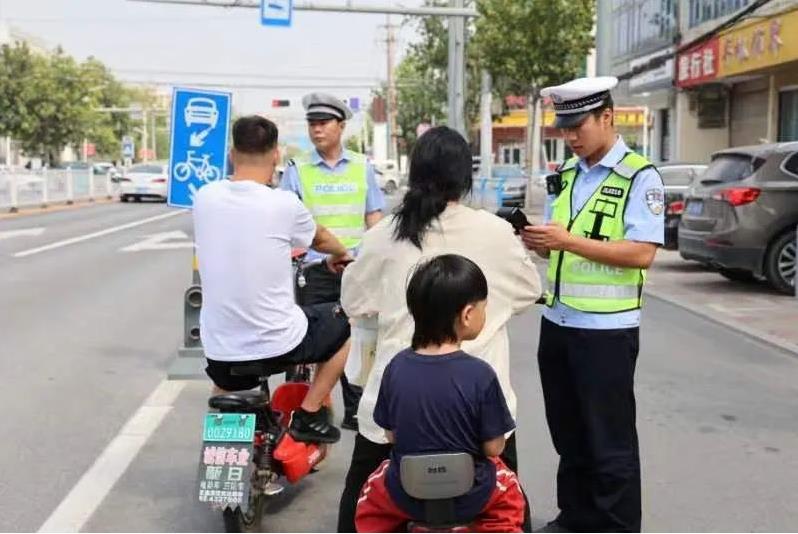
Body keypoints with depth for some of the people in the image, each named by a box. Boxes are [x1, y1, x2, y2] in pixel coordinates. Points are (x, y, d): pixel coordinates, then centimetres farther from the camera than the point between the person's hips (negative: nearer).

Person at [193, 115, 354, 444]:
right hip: (279, 343, -5)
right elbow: (320, 238, 9)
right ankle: (308, 416, 20)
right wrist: (341, 254, 32)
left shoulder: (204, 197, -3)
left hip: (220, 349, 5)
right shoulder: (283, 204, -14)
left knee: (225, 386, 38)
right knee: (345, 326, 22)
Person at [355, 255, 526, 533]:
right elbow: (493, 448, -13)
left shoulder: (396, 366, -12)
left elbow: (391, 436, -2)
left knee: (372, 494, 35)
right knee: (509, 490, 31)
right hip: (469, 496, -1)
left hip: (406, 493, 2)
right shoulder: (480, 374, -22)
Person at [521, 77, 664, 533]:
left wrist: (569, 241, -24)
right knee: (569, 435, 18)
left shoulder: (640, 177, -10)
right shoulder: (565, 176, 11)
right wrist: (539, 240, -6)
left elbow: (642, 254, -20)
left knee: (610, 443, 4)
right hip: (557, 323, 7)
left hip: (607, 329, -7)